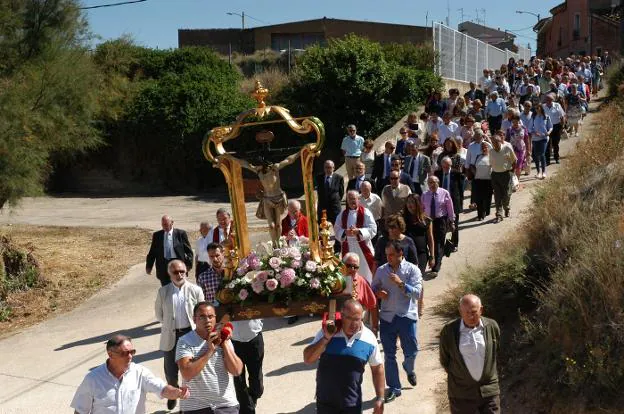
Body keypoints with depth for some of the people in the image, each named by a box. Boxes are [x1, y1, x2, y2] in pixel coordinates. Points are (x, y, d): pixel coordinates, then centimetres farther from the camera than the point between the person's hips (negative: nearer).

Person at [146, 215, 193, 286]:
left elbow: (188, 251, 1)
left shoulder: (181, 233, 0)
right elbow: (152, 252, 10)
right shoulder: (157, 235, 7)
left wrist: (188, 264, -7)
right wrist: (149, 266, 3)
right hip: (163, 266, 2)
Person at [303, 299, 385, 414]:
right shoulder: (326, 332, -8)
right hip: (325, 401, 0)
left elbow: (377, 368, 3)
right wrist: (326, 338, -20)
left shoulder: (369, 338, -6)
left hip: (352, 403, 0)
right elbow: (307, 359, -10)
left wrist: (380, 398, 0)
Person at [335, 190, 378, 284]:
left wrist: (358, 231, -22)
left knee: (364, 273, 1)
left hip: (363, 247, -3)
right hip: (347, 248, 3)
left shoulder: (365, 212, -3)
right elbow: (337, 229, 6)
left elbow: (373, 229, -10)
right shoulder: (343, 214, 9)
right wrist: (345, 232, -15)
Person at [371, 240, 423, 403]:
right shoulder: (381, 270, 4)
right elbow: (373, 289, 14)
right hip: (387, 317, 2)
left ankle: (409, 369, 44)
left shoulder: (412, 269, -5)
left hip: (407, 316, -2)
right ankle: (394, 388, 18)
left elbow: (417, 293, -12)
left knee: (411, 351, 9)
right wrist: (378, 293, -8)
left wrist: (401, 284, -24)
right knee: (389, 354, 5)